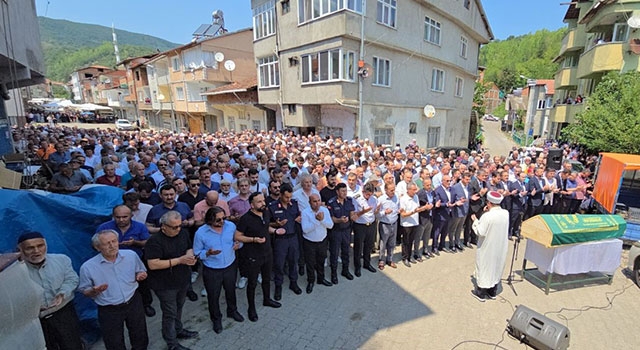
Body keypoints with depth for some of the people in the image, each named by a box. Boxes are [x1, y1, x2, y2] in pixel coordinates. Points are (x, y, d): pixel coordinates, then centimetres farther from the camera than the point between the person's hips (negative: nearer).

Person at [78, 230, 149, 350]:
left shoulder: (131, 255, -10)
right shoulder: (88, 267, -17)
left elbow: (141, 272, 6)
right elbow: (84, 292, -4)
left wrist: (140, 275, -17)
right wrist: (94, 291, -26)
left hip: (134, 303, 2)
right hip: (109, 311, -2)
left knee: (140, 338, 22)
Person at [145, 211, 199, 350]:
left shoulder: (183, 233, -5)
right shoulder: (155, 241, -24)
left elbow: (189, 248, 8)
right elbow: (153, 265, -28)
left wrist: (190, 256, -16)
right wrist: (179, 260, -29)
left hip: (183, 280, 6)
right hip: (165, 285, -6)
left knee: (178, 308, 25)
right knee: (170, 313, 9)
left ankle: (178, 330, 47)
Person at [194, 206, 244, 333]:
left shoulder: (231, 226, -14)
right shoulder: (201, 233, -22)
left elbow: (238, 239, 4)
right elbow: (197, 253, -10)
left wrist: (237, 244, -19)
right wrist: (208, 253, -29)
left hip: (230, 266, 3)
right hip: (211, 271, -2)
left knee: (231, 291, 25)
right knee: (213, 296, 18)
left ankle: (232, 311, 54)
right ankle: (216, 319, 46)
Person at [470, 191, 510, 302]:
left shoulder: (487, 216, -27)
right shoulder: (506, 213, -7)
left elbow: (480, 232, -22)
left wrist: (475, 221, -8)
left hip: (487, 248, -6)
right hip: (501, 247, 6)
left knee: (484, 268, 10)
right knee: (497, 267, 20)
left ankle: (481, 293, 23)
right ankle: (492, 292, 35)